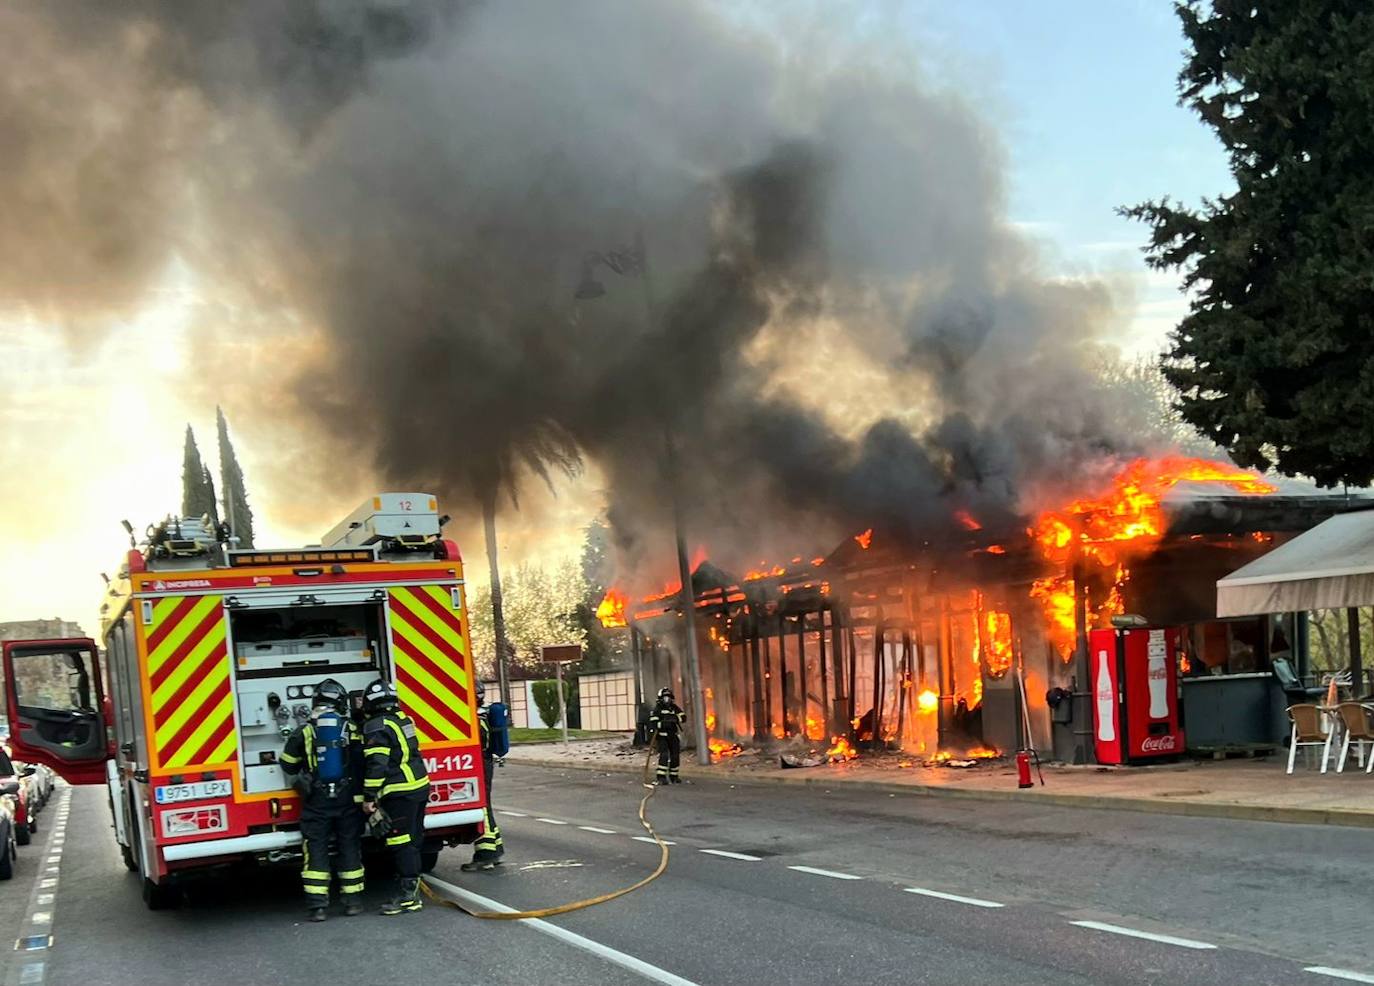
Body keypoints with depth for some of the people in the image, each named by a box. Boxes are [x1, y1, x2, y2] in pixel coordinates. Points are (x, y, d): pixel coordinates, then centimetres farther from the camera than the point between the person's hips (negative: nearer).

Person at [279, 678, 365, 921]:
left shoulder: (304, 731, -3)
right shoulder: (353, 730, -1)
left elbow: (288, 765, 7)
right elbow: (362, 764, -1)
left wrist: (301, 776, 28)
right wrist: (363, 796, 7)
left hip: (317, 801, -1)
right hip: (348, 799, 1)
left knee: (316, 850, 5)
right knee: (349, 847, 10)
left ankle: (318, 905, 1)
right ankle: (351, 901, 13)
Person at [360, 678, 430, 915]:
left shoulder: (376, 727, -13)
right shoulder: (402, 720, 14)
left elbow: (376, 765, -18)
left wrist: (369, 796, -14)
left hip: (400, 793, -9)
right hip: (420, 787, 9)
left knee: (402, 844, -5)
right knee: (412, 842, 15)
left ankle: (408, 894, -4)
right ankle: (411, 889, 22)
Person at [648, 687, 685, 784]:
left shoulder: (674, 707, 10)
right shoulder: (657, 708, -4)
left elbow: (683, 716, 2)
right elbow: (653, 721, -13)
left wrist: (675, 719, -16)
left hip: (673, 736, 6)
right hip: (662, 736, -5)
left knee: (675, 756, 9)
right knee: (664, 755, -16)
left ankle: (674, 776, 22)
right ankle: (661, 777, -13)